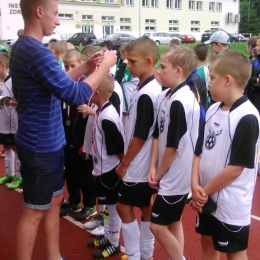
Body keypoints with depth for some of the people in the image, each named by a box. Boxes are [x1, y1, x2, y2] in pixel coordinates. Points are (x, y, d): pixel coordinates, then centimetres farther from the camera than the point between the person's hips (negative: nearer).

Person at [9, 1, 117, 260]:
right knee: (34, 211, 4)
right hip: (41, 146, -10)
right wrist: (104, 66, -14)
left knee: (55, 199, 20)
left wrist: (86, 66, 7)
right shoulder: (36, 52, -24)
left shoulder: (23, 47, 9)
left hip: (47, 142, 10)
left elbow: (58, 82, 17)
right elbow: (74, 94, -26)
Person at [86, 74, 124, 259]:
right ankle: (107, 237, 36)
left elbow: (119, 148, -23)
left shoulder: (107, 117, -25)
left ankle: (114, 244, 22)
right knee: (109, 206, 21)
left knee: (114, 207, 6)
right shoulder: (102, 112, 5)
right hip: (103, 169, 9)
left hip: (111, 171, -9)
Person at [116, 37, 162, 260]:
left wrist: (124, 163, -9)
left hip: (138, 165, -9)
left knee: (125, 207, 4)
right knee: (146, 208, 16)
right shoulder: (155, 89, 7)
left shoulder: (145, 94, -22)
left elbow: (140, 136, -20)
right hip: (148, 164, 9)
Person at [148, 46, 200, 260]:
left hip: (176, 176, -9)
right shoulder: (165, 96, 4)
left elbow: (173, 146, -20)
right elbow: (157, 135, 6)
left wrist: (159, 174, -8)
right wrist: (153, 168, -1)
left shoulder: (180, 102, -23)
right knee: (173, 223, 19)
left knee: (158, 226, -1)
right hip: (169, 175, 9)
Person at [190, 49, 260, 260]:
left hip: (231, 203, -7)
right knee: (208, 243, 23)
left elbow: (236, 167, -22)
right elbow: (199, 151, 5)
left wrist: (205, 191, -13)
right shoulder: (213, 110, 2)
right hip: (207, 198, 7)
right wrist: (196, 185, -7)